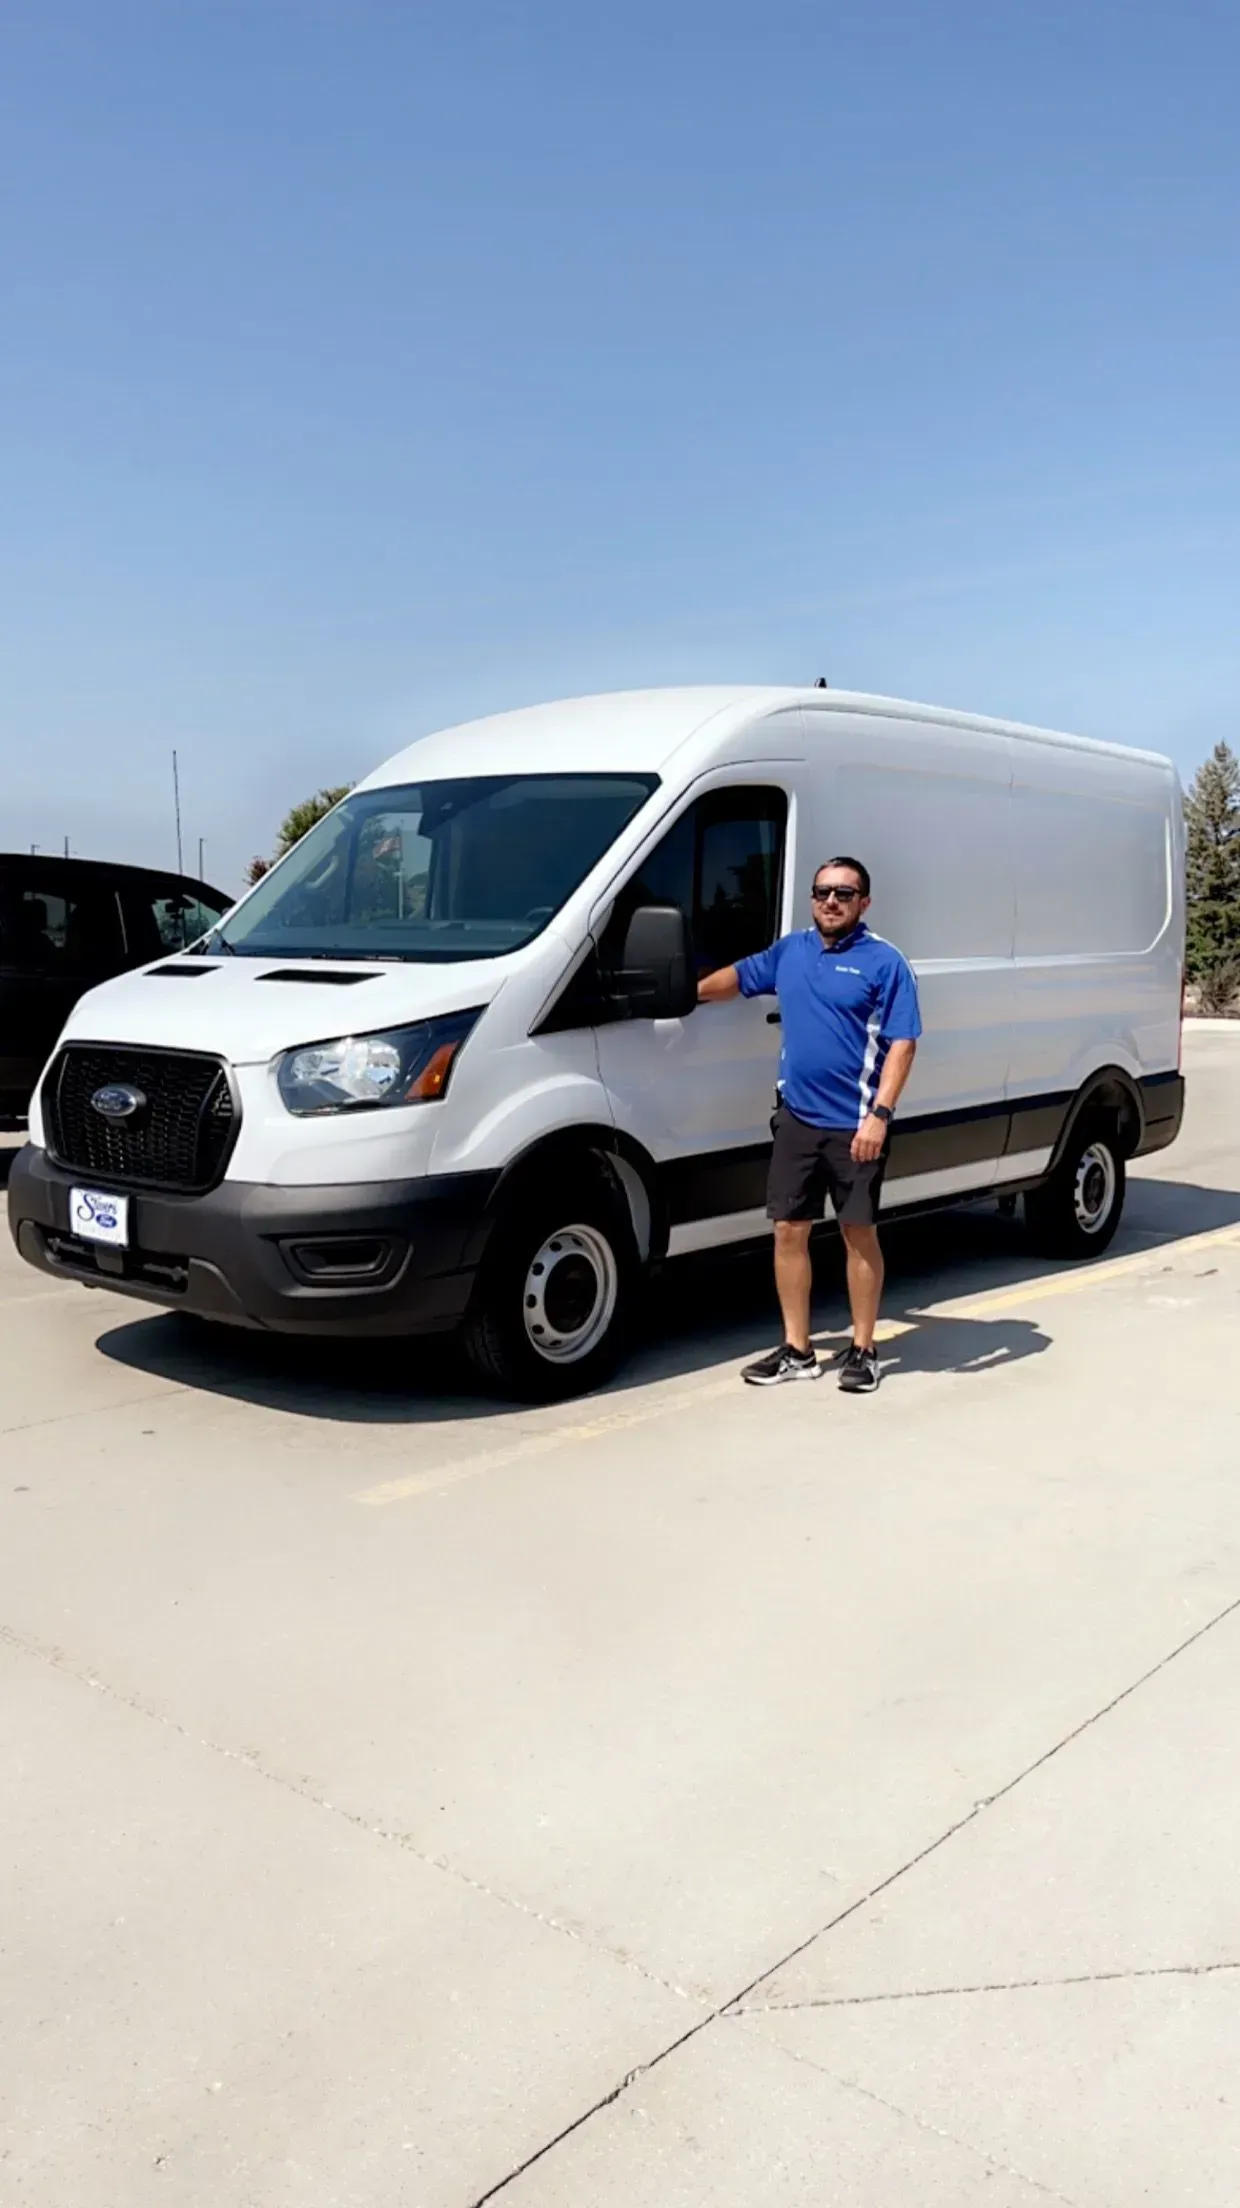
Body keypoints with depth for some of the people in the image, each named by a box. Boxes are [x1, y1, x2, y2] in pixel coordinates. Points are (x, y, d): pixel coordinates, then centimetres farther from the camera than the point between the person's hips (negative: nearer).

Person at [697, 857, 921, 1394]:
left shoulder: (883, 962, -7)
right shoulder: (789, 951, 9)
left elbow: (902, 1043, -12)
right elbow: (737, 977, 27)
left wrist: (879, 1114, -19)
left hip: (855, 1126, -5)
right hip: (796, 1119, 5)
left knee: (859, 1234, 5)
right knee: (789, 1231, 7)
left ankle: (863, 1350, 17)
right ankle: (796, 1351, 18)